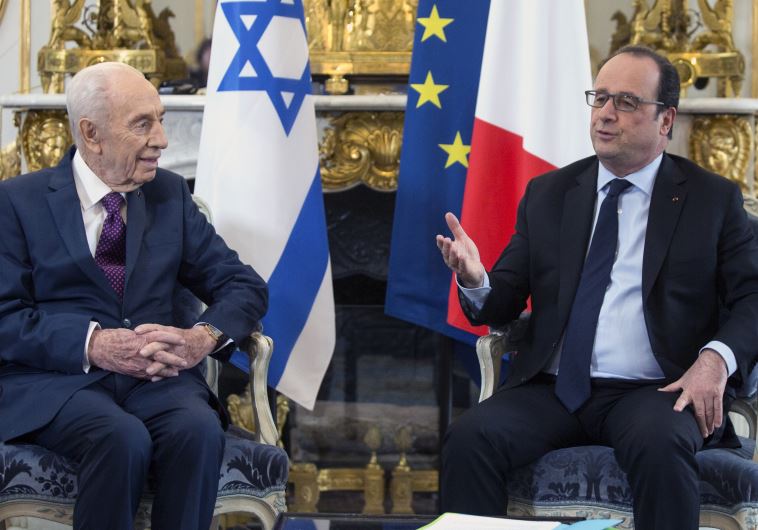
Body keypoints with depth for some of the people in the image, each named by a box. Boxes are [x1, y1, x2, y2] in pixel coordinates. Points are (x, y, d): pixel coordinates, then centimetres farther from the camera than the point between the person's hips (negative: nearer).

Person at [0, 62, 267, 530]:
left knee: (199, 430, -31)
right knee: (123, 438, -35)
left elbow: (245, 286, 12)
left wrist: (205, 337, -11)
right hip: (56, 378, -3)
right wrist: (93, 344, -20)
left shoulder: (171, 193, 15)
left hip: (158, 374, 3)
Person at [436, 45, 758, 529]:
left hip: (653, 393, -3)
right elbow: (502, 306, 13)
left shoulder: (712, 198, 8)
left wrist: (717, 358, -17)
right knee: (470, 438, -26)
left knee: (662, 446, -37)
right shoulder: (547, 194, 15)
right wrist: (475, 281, -11)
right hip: (553, 392, 3)